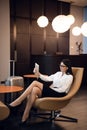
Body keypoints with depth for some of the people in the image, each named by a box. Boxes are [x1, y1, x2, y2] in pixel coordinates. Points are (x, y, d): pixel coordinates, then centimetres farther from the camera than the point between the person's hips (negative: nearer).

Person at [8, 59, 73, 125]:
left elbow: (62, 90, -11)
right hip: (51, 91, 7)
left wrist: (51, 88, -8)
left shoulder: (69, 77, -1)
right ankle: (25, 116, -30)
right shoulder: (58, 73, 22)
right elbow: (48, 78, 13)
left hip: (59, 94, -7)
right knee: (34, 90, -27)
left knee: (35, 83, -25)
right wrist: (39, 75, 0)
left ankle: (18, 101, -19)